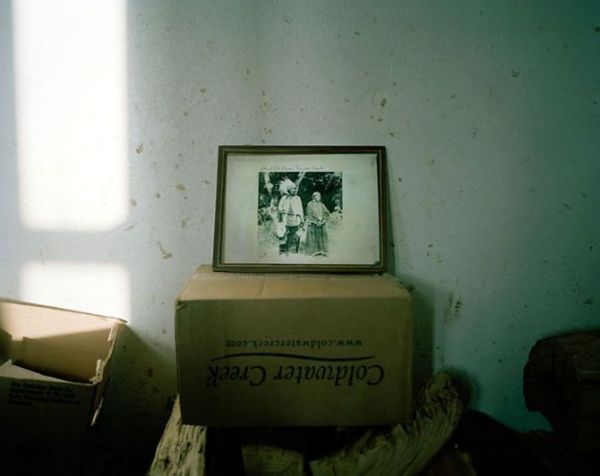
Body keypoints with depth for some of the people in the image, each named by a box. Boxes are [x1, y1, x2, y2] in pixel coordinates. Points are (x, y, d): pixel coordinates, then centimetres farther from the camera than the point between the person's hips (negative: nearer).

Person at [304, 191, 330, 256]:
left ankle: (322, 251, 1)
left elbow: (327, 213, 7)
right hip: (313, 224, -4)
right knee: (313, 238, -7)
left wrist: (322, 220, -9)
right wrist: (316, 221, -15)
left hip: (321, 223, 5)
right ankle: (313, 251, -5)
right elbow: (309, 214, -9)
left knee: (322, 237, 0)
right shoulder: (310, 204, -1)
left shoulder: (321, 205, 13)